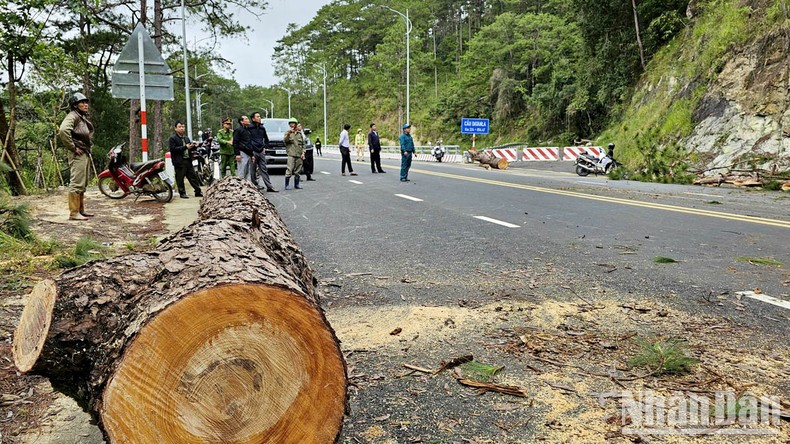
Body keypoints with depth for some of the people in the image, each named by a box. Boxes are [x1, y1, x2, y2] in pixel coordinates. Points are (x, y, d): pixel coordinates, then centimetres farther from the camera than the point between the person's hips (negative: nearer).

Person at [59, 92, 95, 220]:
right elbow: (63, 130, -28)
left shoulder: (83, 117, 20)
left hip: (86, 153, 10)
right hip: (78, 154, -10)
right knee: (76, 183, -10)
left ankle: (81, 210, 24)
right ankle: (74, 213, -9)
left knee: (83, 184, 15)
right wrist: (72, 147, -22)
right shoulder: (72, 116, -10)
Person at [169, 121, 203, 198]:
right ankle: (182, 193, 9)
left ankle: (198, 192, 13)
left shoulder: (186, 138, 18)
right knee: (180, 179, 0)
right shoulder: (173, 138, -5)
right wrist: (185, 147, -23)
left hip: (188, 160, 7)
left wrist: (194, 146, 1)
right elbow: (173, 149, -17)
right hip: (179, 162, -6)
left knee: (193, 177, 8)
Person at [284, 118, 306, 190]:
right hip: (291, 154, -3)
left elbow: (303, 144, 16)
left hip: (299, 155, 3)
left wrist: (303, 153, 5)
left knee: (297, 171, 6)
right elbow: (285, 140, -10)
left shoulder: (300, 133, 16)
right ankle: (287, 185, -8)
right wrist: (288, 133, -26)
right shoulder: (288, 132, 8)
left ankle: (296, 184, 15)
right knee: (289, 170, -12)